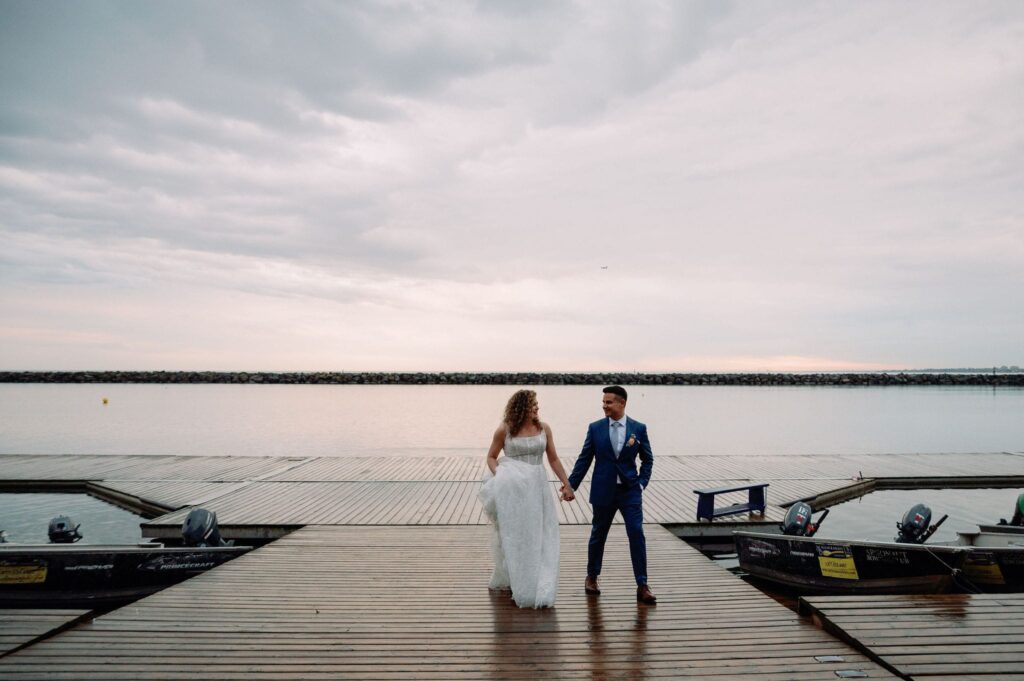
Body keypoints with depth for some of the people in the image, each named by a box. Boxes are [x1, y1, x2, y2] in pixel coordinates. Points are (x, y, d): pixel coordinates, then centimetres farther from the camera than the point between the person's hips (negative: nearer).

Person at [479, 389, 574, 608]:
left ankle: (539, 589, 17)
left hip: (536, 486, 3)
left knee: (539, 538, 5)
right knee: (514, 537, 9)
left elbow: (553, 459, 7)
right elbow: (491, 457, 5)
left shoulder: (543, 428, 2)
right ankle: (514, 581, 24)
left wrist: (566, 483, 4)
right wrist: (498, 474, -14)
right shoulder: (505, 430, -5)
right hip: (512, 488, -2)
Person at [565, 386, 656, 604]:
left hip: (630, 491, 0)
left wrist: (642, 484, -3)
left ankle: (642, 586, 1)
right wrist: (570, 485, -3)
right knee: (598, 535, 12)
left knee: (637, 534, -9)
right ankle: (591, 577, 34)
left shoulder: (638, 429, 0)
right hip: (603, 491, 1)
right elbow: (584, 459, 2)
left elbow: (647, 460, 8)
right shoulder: (595, 428, -1)